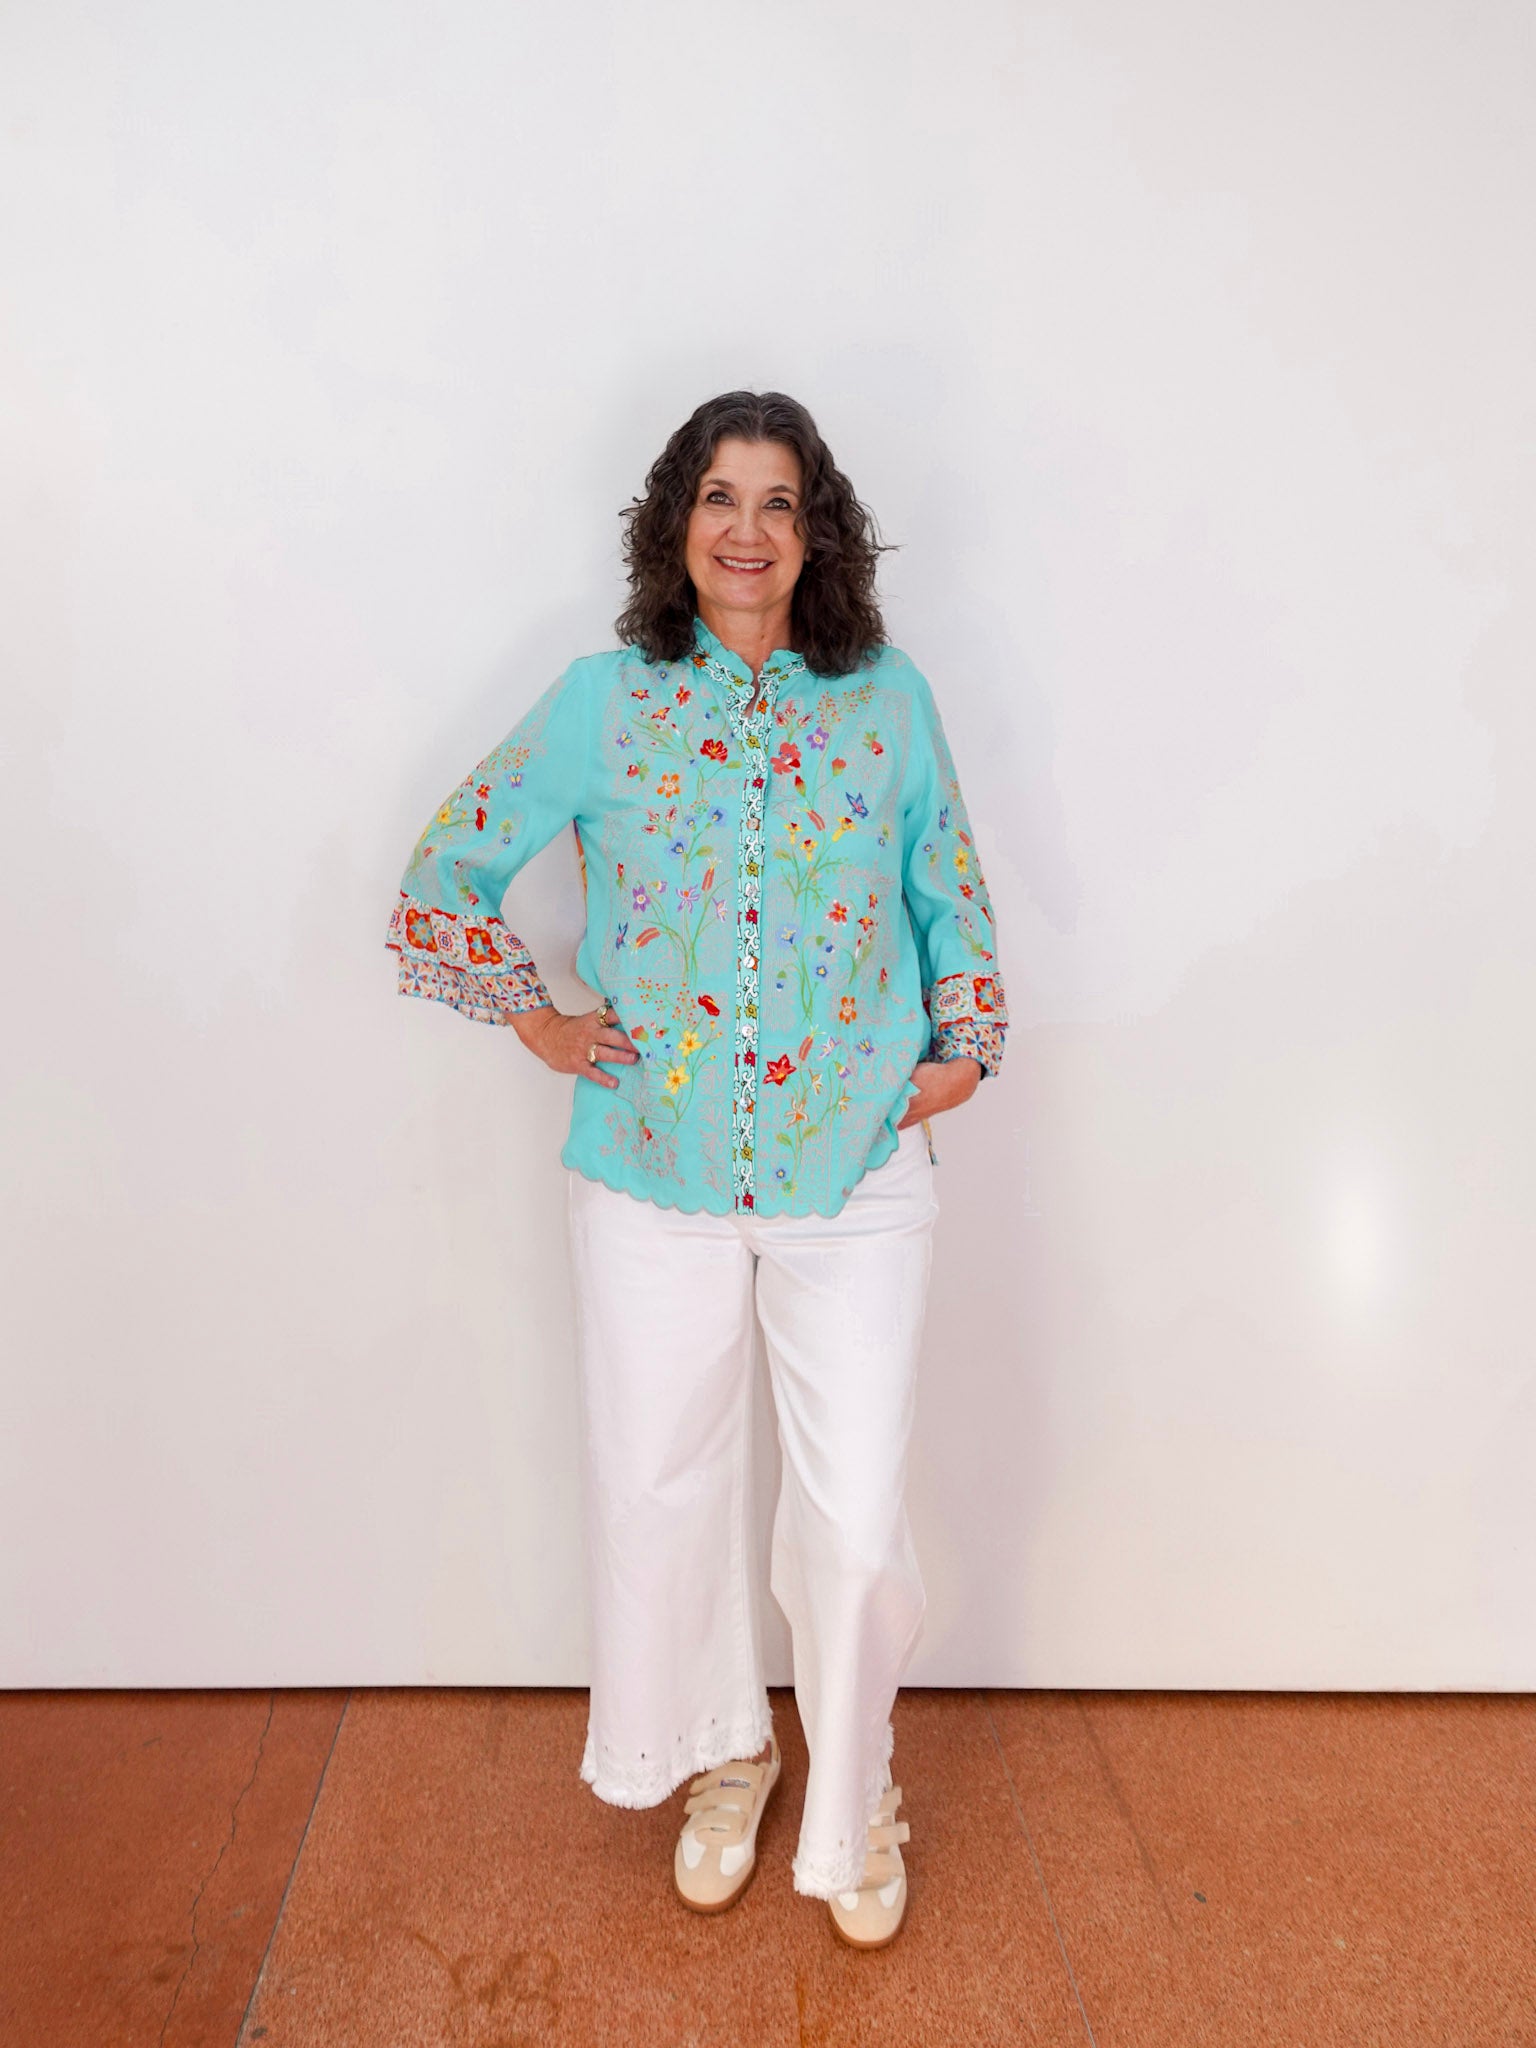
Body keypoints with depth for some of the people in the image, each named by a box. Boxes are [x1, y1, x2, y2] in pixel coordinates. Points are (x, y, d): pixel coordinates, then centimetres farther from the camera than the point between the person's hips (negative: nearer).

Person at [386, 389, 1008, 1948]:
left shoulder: (887, 700, 3)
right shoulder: (604, 702, 0)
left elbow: (951, 890, 14)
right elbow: (447, 870, 8)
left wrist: (968, 1042, 5)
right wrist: (533, 1017, 2)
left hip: (856, 1174, 0)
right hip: (653, 1175, 1)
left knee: (856, 1519, 3)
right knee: (665, 1490, 13)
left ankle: (851, 1803, 33)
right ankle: (725, 1756, 42)